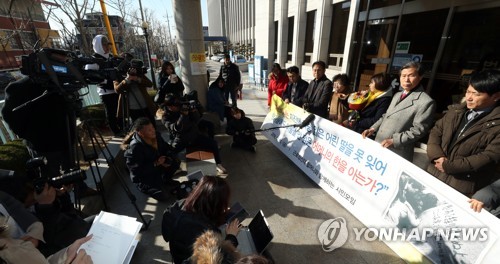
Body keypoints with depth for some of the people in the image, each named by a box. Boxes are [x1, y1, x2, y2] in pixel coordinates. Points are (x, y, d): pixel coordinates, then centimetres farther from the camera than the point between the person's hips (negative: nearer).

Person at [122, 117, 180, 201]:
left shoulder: (156, 135, -11)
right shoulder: (135, 148, -30)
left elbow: (167, 148, 3)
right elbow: (136, 170, -27)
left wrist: (168, 159, -17)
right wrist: (156, 163, -28)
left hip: (158, 167, 7)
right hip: (143, 176, -6)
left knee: (176, 161, -12)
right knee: (163, 196, -14)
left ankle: (165, 179, 15)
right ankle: (143, 186, 14)